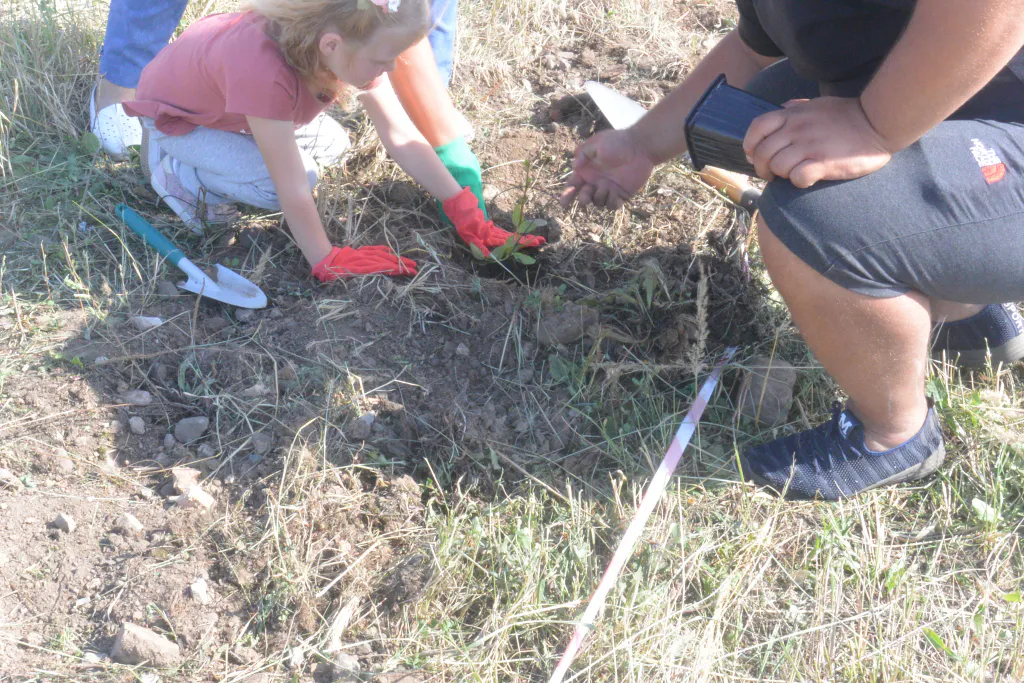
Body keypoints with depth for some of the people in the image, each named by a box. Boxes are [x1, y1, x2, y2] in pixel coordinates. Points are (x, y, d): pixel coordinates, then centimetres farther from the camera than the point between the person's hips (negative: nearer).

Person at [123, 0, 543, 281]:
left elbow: (403, 138, -17)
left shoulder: (352, 44, -24)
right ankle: (178, 172, -2)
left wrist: (467, 214, -17)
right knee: (290, 182, -24)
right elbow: (293, 189, -37)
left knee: (332, 146, -3)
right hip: (175, 112, -7)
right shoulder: (264, 69, -45)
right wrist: (327, 263, -27)